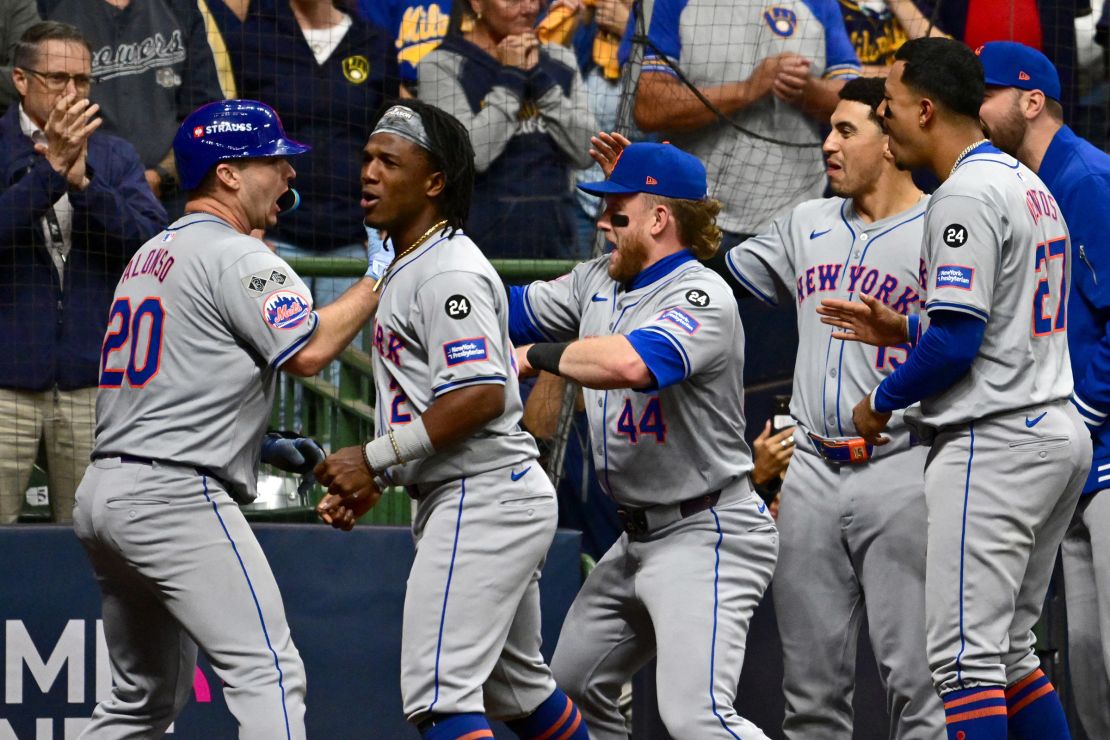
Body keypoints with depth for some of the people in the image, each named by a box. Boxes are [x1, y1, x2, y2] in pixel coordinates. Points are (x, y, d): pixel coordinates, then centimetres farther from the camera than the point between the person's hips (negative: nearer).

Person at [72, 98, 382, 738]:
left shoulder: (149, 256, 22)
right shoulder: (238, 257, -8)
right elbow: (308, 352, -16)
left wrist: (260, 446, 22)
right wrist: (378, 282, -4)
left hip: (101, 492, 10)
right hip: (177, 496, -10)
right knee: (268, 674, -14)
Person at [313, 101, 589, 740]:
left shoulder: (448, 272, -14)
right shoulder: (405, 271, 19)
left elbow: (483, 395, -24)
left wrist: (376, 459, -21)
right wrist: (373, 482, 14)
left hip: (484, 496, -11)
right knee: (518, 688, 21)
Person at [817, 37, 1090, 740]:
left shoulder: (966, 195, -14)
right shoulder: (1032, 186, 17)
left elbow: (957, 344, -19)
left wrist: (881, 402, -5)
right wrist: (907, 329, 17)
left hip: (995, 443, -10)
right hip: (1059, 431, 10)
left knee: (964, 656, -12)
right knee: (1009, 652, 15)